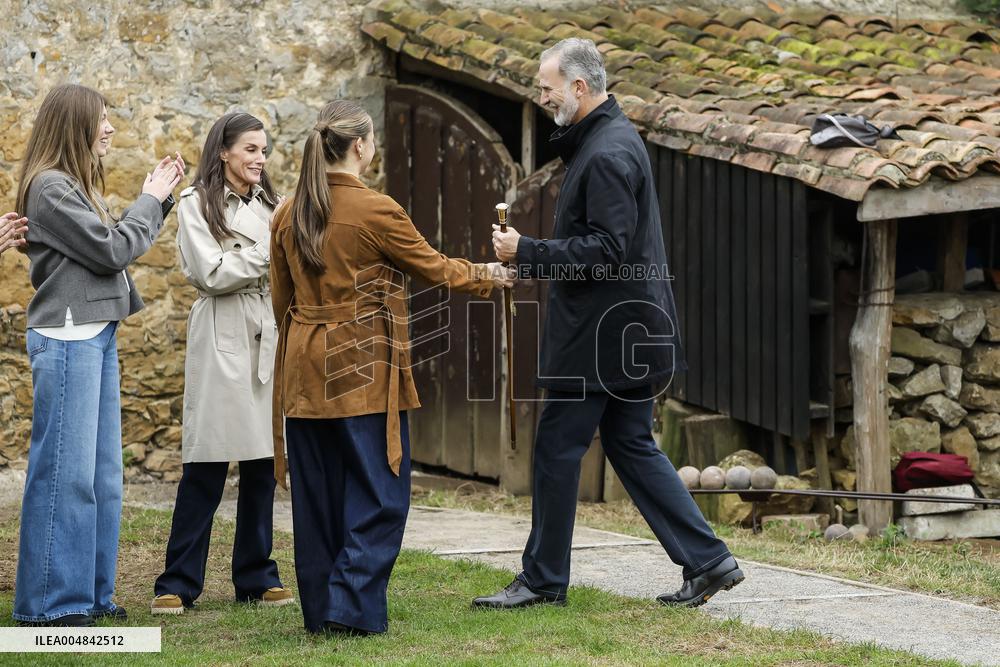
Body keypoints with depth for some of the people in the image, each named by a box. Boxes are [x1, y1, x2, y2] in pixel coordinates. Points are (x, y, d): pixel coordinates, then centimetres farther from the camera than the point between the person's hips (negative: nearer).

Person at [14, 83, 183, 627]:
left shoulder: (77, 185, 16)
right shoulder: (49, 188, -13)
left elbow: (116, 248, 18)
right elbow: (111, 250, -14)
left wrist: (156, 201, 10)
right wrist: (152, 200, -1)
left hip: (97, 336, 10)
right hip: (66, 338, -10)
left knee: (101, 473, 11)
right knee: (65, 471, -7)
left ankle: (90, 591, 17)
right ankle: (49, 600, -1)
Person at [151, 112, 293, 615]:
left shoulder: (269, 205, 16)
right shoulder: (197, 205, -1)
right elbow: (211, 274, -11)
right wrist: (267, 254, -11)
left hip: (269, 340, 6)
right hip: (222, 342, -6)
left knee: (263, 462, 6)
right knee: (207, 464, -6)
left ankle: (256, 576, 15)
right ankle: (178, 583, 0)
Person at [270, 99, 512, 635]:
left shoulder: (289, 215, 6)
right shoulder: (375, 211, -12)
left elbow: (281, 297, 13)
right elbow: (435, 268, -1)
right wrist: (488, 275, 16)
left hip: (305, 372, 6)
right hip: (364, 370, -6)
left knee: (317, 497, 10)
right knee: (377, 495, 1)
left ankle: (320, 611, 14)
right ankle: (353, 607, -7)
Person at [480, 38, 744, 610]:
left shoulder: (606, 155, -19)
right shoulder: (611, 138, 15)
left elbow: (606, 251, -24)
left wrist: (528, 252, -20)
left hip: (599, 333, -10)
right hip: (630, 330, 10)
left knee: (558, 448, -1)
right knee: (632, 445, 13)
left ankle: (544, 578, 8)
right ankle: (708, 559, 11)